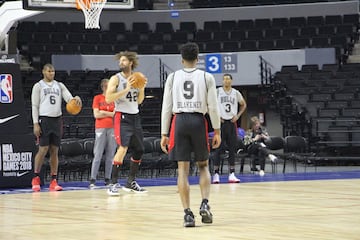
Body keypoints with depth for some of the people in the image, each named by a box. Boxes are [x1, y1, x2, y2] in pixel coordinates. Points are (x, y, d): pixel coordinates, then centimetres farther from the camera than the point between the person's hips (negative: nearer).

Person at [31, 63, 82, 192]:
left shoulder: (59, 85, 14)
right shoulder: (38, 86, 2)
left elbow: (69, 98, 6)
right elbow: (34, 106, -2)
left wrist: (76, 99, -19)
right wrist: (35, 124, -11)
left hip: (57, 120, 4)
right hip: (44, 119, -4)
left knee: (54, 151, 3)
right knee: (43, 149, -8)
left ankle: (54, 181, 4)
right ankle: (36, 178, 5)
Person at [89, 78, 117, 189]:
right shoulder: (97, 98, 4)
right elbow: (96, 114, -3)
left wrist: (103, 112, -6)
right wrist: (110, 114, -2)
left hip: (112, 128, 3)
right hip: (100, 128, -3)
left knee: (110, 155, 2)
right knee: (98, 155, -7)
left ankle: (107, 179, 7)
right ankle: (92, 180, -6)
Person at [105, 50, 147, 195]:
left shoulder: (136, 78, 10)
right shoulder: (116, 79, -6)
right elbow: (108, 98, -18)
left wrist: (142, 88, -1)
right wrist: (126, 89, -22)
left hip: (135, 116, 7)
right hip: (122, 117, -7)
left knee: (139, 150, 10)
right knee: (123, 148, -21)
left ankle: (131, 183, 24)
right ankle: (113, 184, -20)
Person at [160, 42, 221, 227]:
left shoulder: (173, 77, 7)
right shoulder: (207, 77, 4)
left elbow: (166, 107, 5)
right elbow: (213, 106, -1)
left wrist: (164, 134, 8)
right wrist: (217, 131, 7)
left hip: (179, 122, 0)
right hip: (199, 121, 0)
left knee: (182, 169, 3)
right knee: (203, 165, 17)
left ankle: (187, 213, -3)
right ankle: (204, 204, -2)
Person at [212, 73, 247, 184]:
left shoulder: (236, 93, 6)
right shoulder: (217, 92, -2)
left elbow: (243, 105, 20)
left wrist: (238, 115, 5)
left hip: (232, 123, 3)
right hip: (221, 122, -3)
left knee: (232, 149, 4)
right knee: (218, 148, -4)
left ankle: (232, 174, 7)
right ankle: (216, 174, 0)